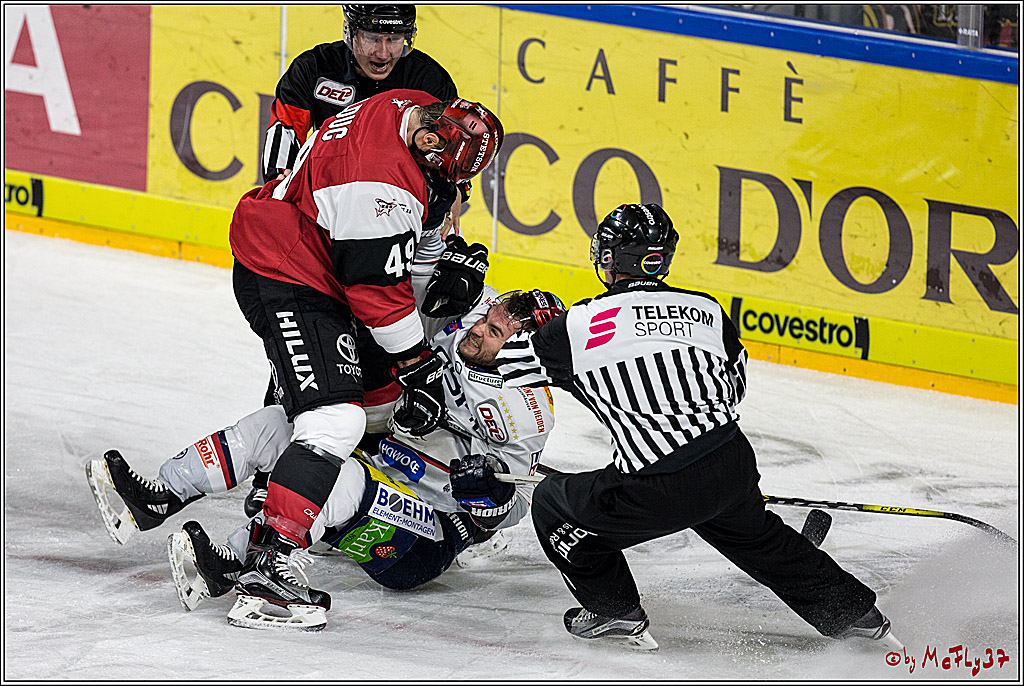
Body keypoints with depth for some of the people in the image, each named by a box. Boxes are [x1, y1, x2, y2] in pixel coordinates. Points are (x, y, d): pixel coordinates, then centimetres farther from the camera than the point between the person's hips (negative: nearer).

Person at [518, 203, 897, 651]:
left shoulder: (577, 326, -2)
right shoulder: (705, 309, 9)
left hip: (656, 492, -5)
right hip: (734, 470, 5)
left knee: (554, 502, 18)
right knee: (759, 537, 35)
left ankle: (616, 613, 19)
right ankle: (853, 613, 38)